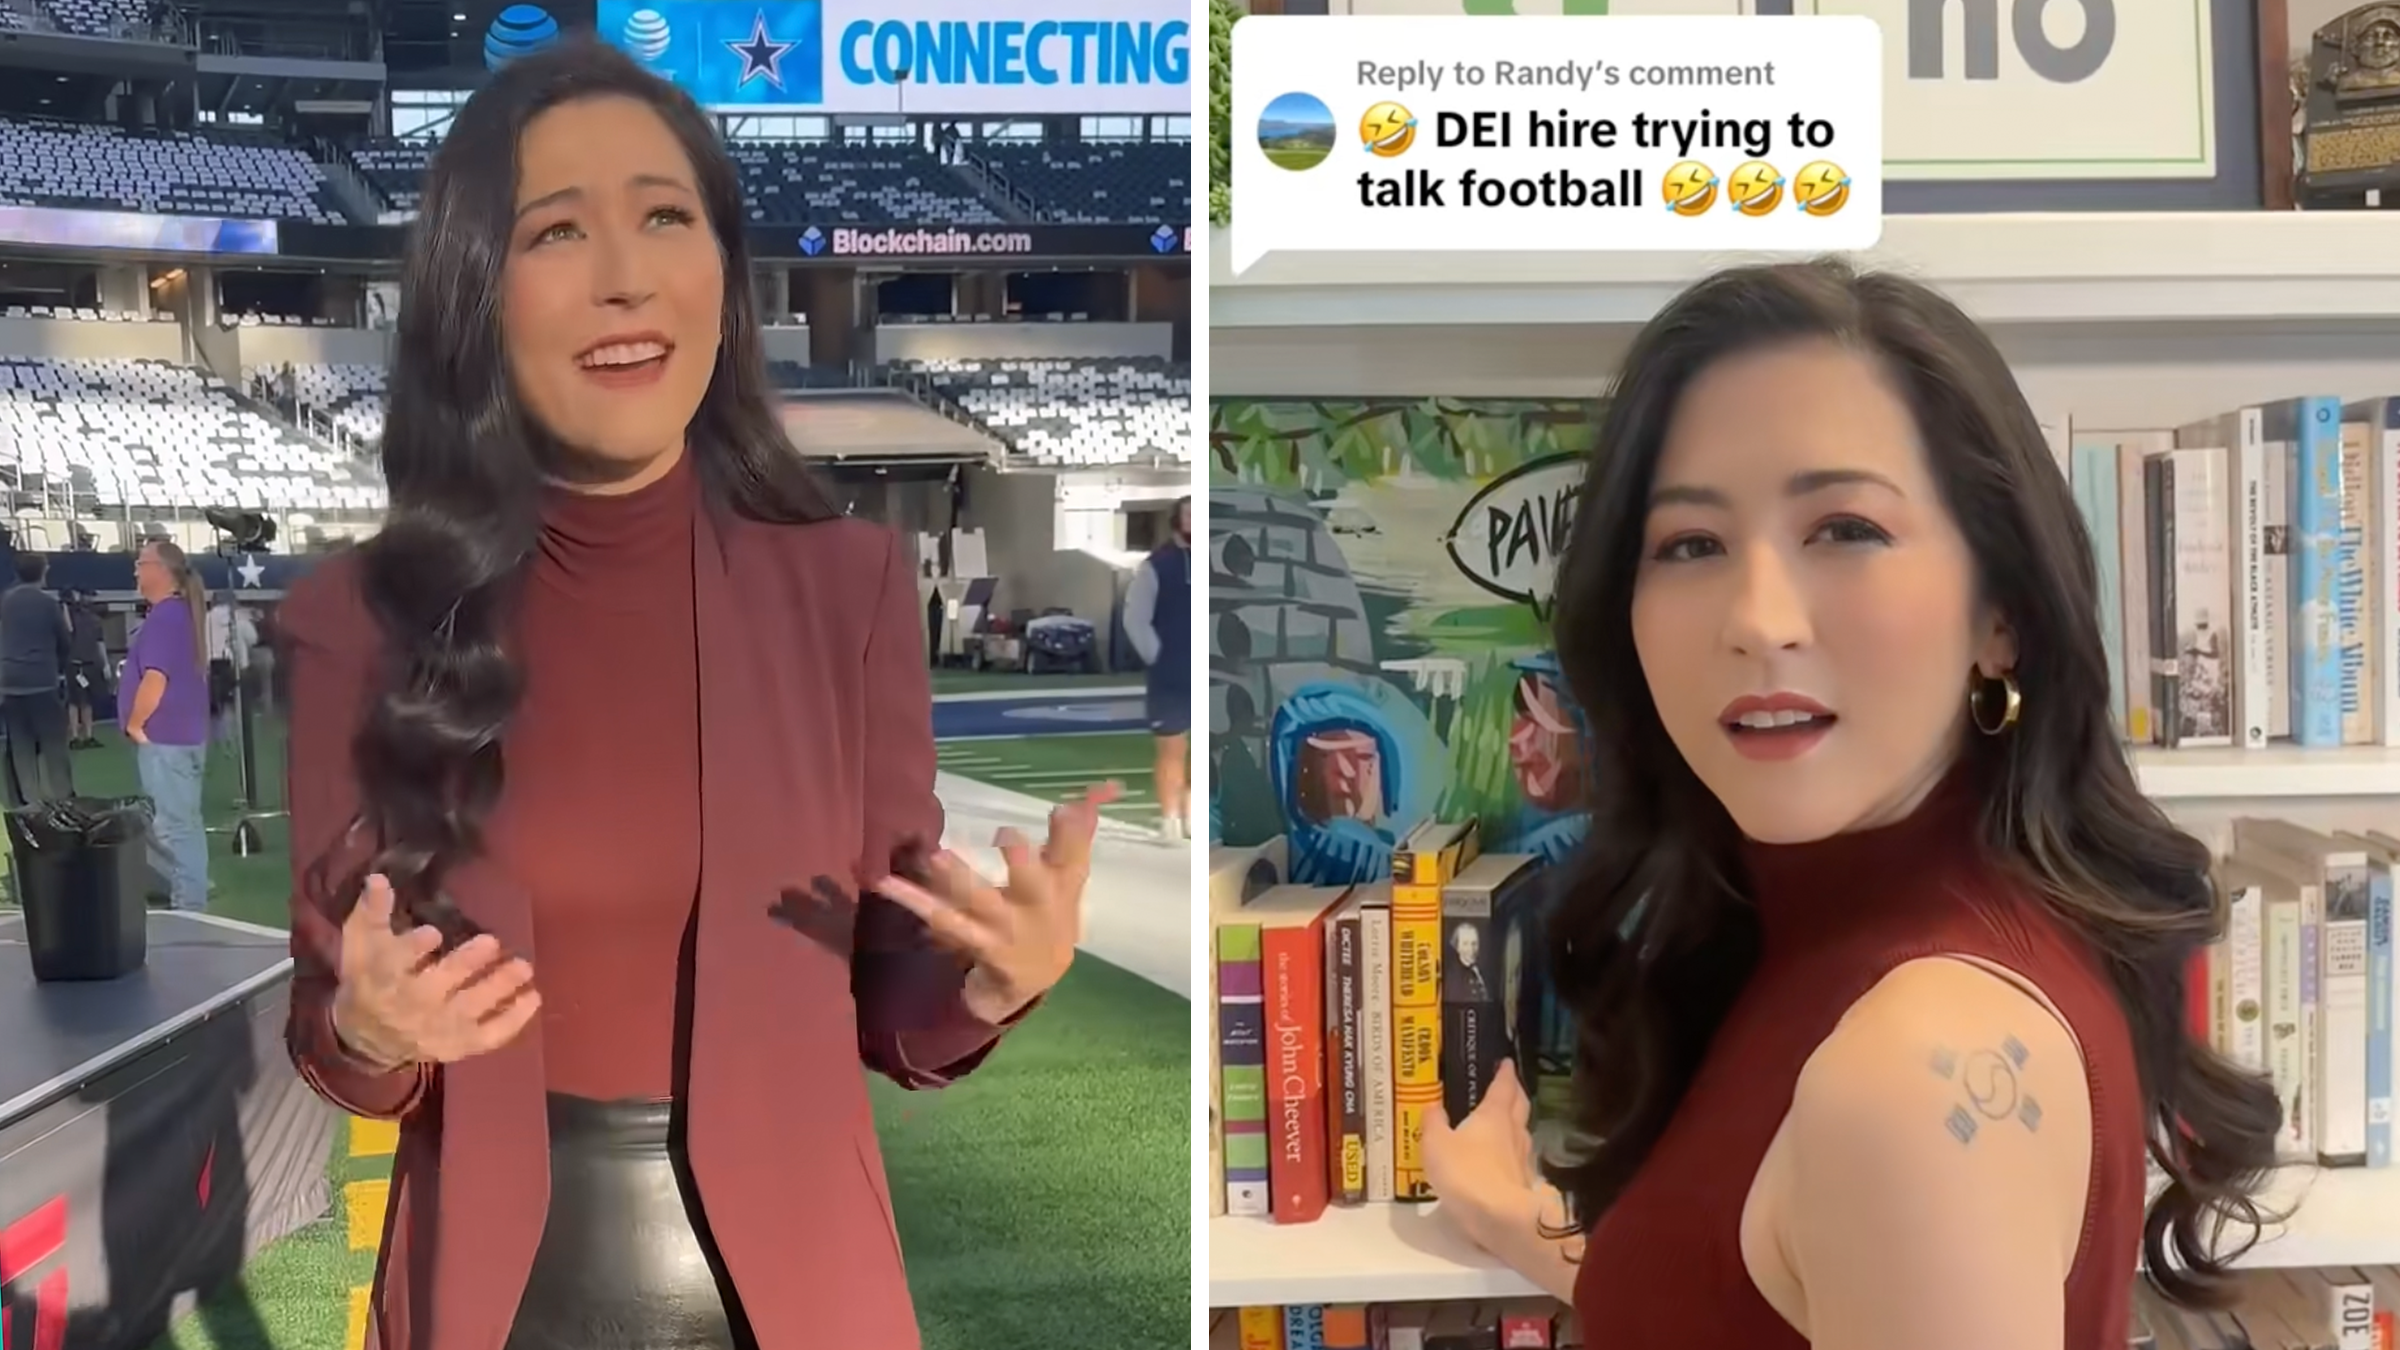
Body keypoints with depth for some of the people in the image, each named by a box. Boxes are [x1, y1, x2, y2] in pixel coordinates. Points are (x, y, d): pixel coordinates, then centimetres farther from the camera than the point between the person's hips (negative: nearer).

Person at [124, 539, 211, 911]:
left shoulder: (164, 617, -18)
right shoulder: (181, 613, 14)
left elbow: (155, 680, -25)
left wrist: (134, 724, -13)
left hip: (165, 738, -10)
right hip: (181, 734, 10)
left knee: (172, 826, -6)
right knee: (182, 823, 15)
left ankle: (187, 907, -3)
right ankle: (189, 900, 22)